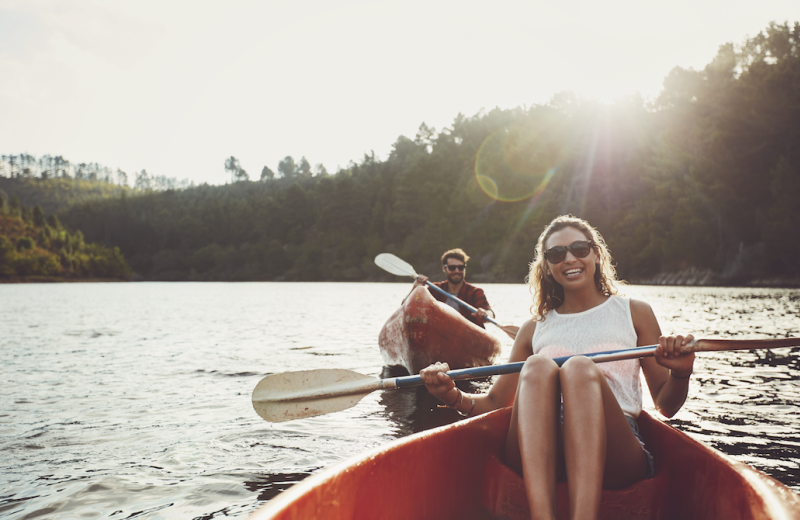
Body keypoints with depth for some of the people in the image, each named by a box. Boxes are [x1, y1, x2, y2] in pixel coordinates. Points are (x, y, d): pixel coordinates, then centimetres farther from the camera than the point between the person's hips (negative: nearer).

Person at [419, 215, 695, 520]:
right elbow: (495, 402, 16)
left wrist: (680, 375, -8)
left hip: (612, 453, -1)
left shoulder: (633, 313, 18)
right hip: (539, 458, 1)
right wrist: (454, 397, -5)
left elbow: (665, 406, 15)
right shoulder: (534, 329, 21)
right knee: (538, 366, -27)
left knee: (580, 368, -29)